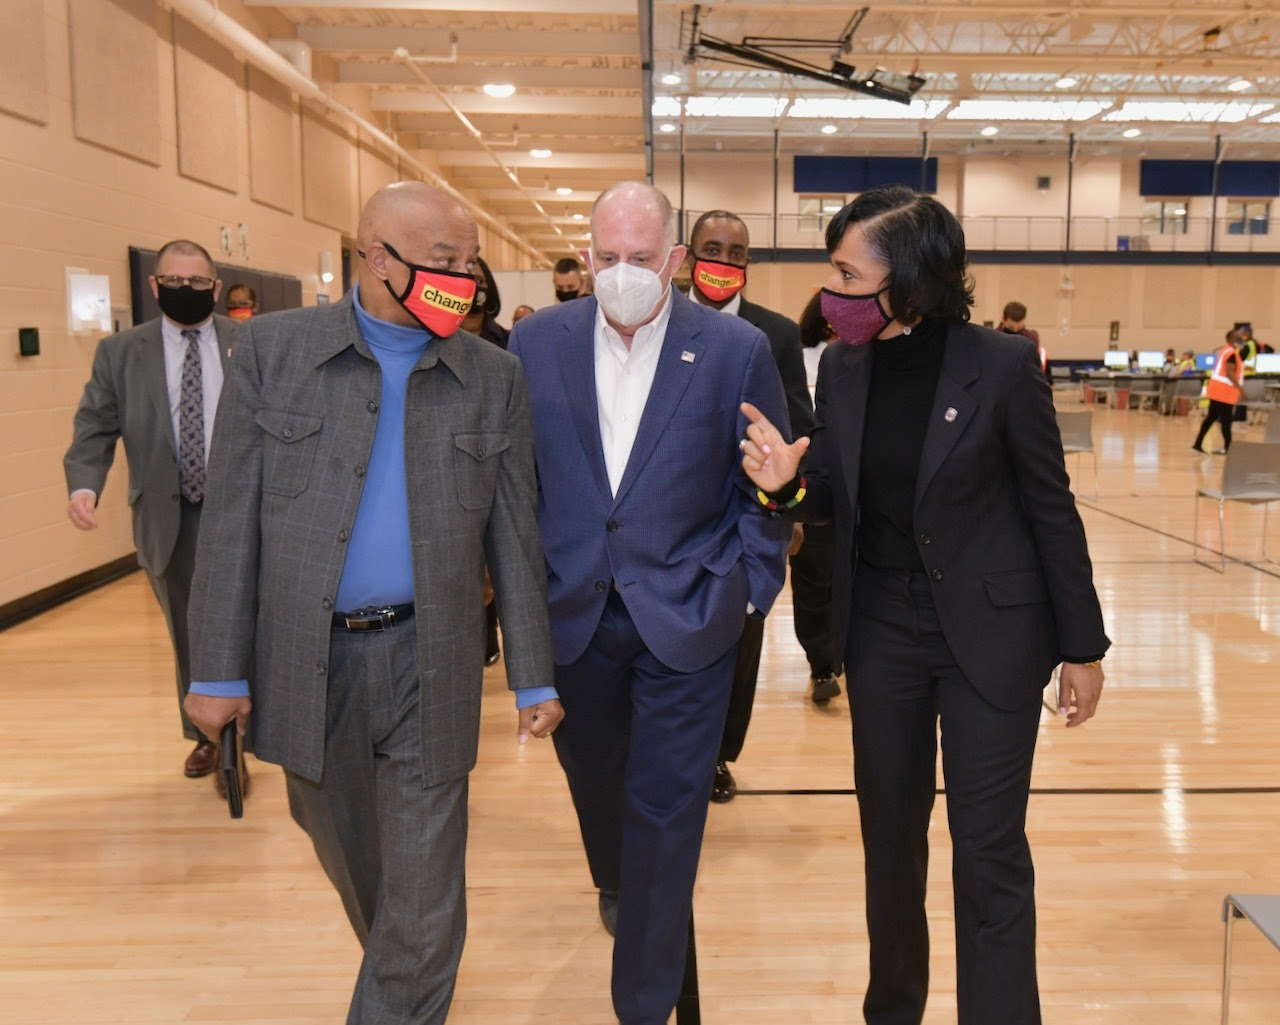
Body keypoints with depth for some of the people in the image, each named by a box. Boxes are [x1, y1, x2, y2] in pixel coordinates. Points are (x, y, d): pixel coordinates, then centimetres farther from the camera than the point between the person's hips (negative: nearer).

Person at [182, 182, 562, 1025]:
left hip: (429, 663, -1)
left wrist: (534, 678, 3)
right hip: (306, 659, 1)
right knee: (348, 856, 22)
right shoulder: (275, 349, -2)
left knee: (422, 894, 5)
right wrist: (218, 669, -4)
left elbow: (515, 537, 3)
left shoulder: (494, 377, 0)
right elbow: (234, 520, -3)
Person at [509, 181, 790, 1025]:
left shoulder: (736, 349, -7)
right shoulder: (537, 341, -1)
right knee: (593, 780, 22)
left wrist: (752, 585, -2)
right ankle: (616, 887, 56)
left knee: (665, 811, 3)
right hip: (572, 613, 3)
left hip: (686, 618, -2)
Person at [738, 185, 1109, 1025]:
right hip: (881, 634, 4)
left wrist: (1084, 646, -2)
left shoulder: (1002, 365, -14)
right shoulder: (843, 368, -3)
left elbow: (1051, 509, -7)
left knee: (989, 854, 3)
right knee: (890, 838, 17)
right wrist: (787, 483, -17)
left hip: (991, 635, -4)